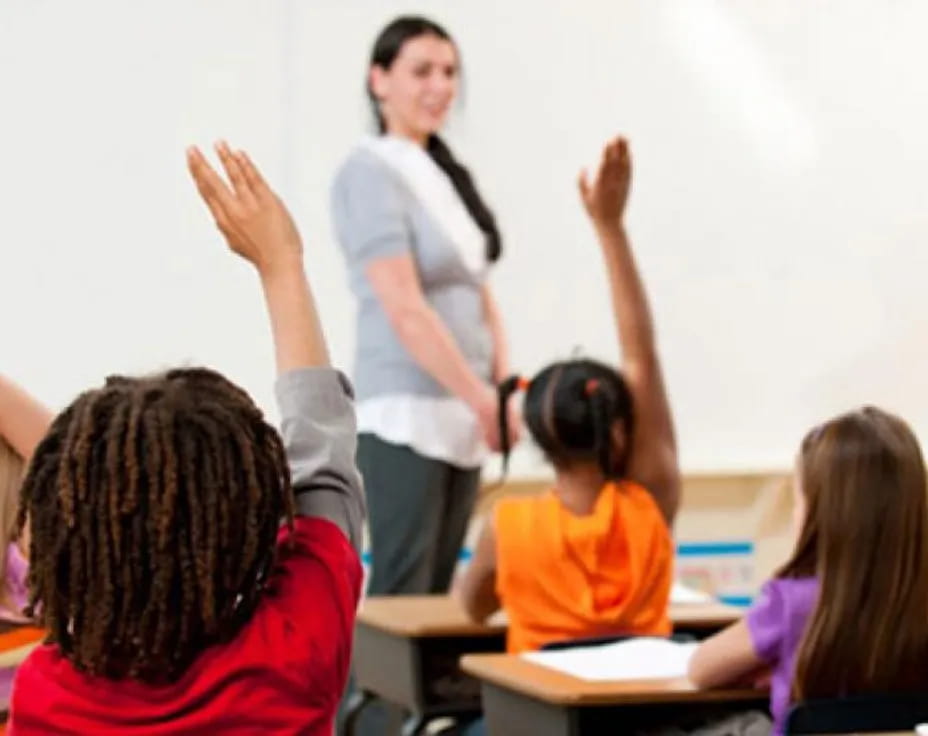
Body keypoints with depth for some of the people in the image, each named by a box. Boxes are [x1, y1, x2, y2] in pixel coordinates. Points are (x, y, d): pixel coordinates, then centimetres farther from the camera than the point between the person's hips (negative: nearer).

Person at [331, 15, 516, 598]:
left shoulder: (446, 173, 15)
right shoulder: (370, 173, -9)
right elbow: (404, 309, -15)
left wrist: (502, 390, 2)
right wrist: (481, 398, -15)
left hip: (462, 416, 8)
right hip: (406, 415, -8)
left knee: (440, 590, 9)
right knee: (402, 591, -9)